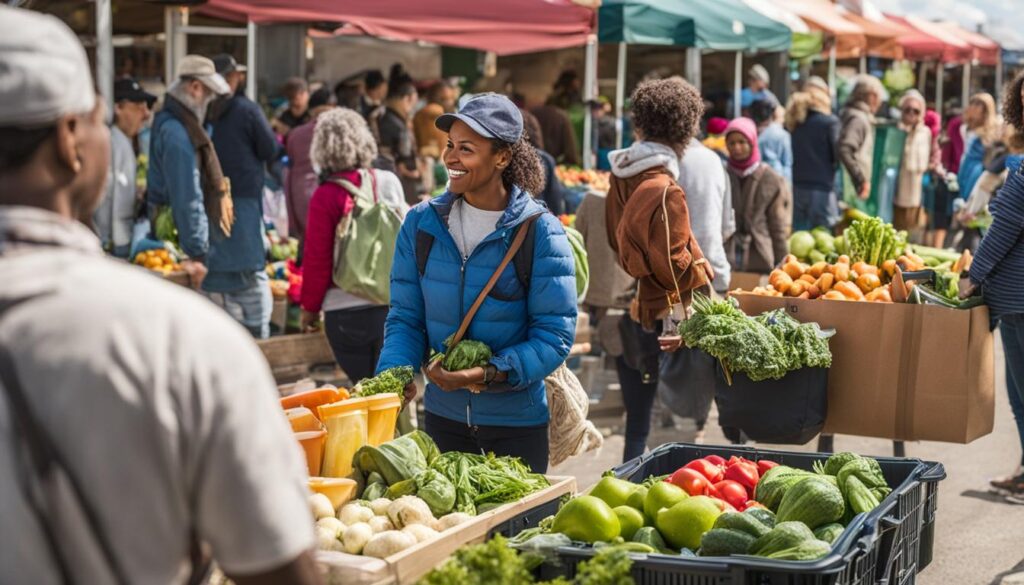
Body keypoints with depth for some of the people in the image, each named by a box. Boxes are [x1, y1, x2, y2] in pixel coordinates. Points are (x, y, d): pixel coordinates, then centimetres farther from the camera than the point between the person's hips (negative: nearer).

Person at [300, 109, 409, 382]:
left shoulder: (325, 196, -10)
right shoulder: (389, 182, 0)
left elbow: (316, 258, -6)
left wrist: (310, 307, 6)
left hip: (347, 312, -3)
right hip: (394, 305, 3)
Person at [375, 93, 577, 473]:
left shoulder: (540, 232, -13)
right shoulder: (421, 223, -1)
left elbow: (555, 335, -15)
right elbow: (406, 317, 2)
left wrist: (488, 375, -27)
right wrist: (393, 375, -17)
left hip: (517, 424, -3)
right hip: (442, 417, 3)